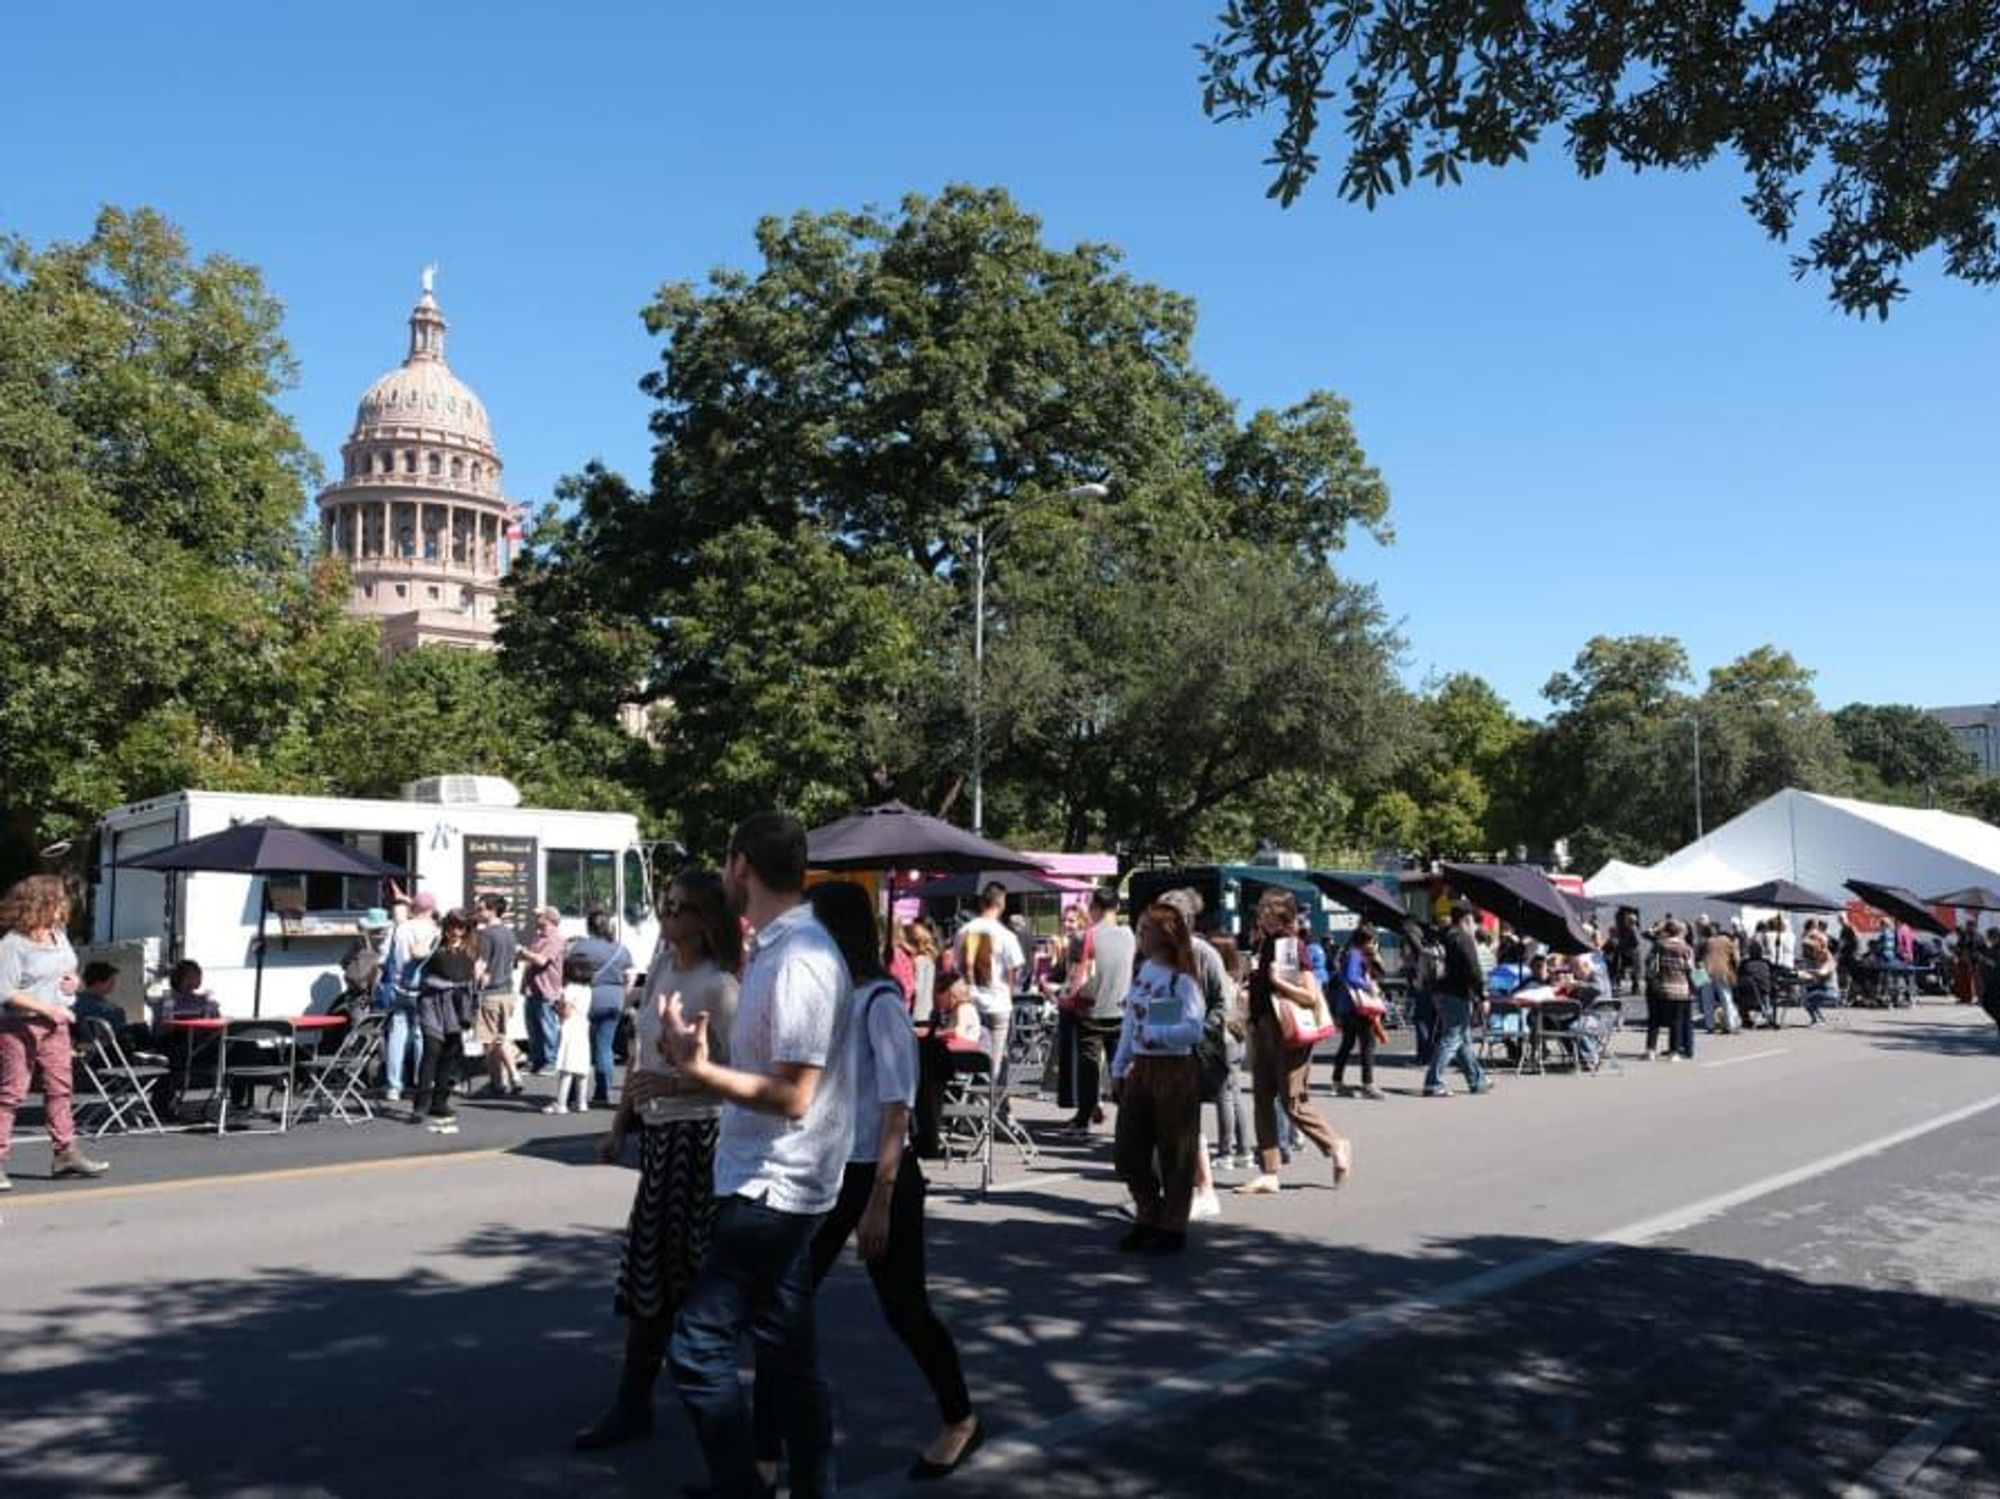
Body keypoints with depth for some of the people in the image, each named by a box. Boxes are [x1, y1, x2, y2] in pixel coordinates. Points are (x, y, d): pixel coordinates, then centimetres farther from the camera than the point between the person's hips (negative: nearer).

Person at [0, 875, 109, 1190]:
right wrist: (46, 1007, -24)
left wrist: (74, 982, 2)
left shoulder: (59, 935, 10)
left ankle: (65, 1152, 14)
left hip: (55, 1024, 7)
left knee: (60, 1088, 9)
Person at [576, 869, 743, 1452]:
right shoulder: (659, 969, 8)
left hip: (697, 1135, -8)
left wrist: (677, 1084, -26)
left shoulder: (717, 986, -15)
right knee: (648, 1268, 12)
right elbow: (639, 1054, 14)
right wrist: (620, 1126, 14)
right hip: (657, 1132, 8)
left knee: (690, 1272, 2)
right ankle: (633, 1404, 24)